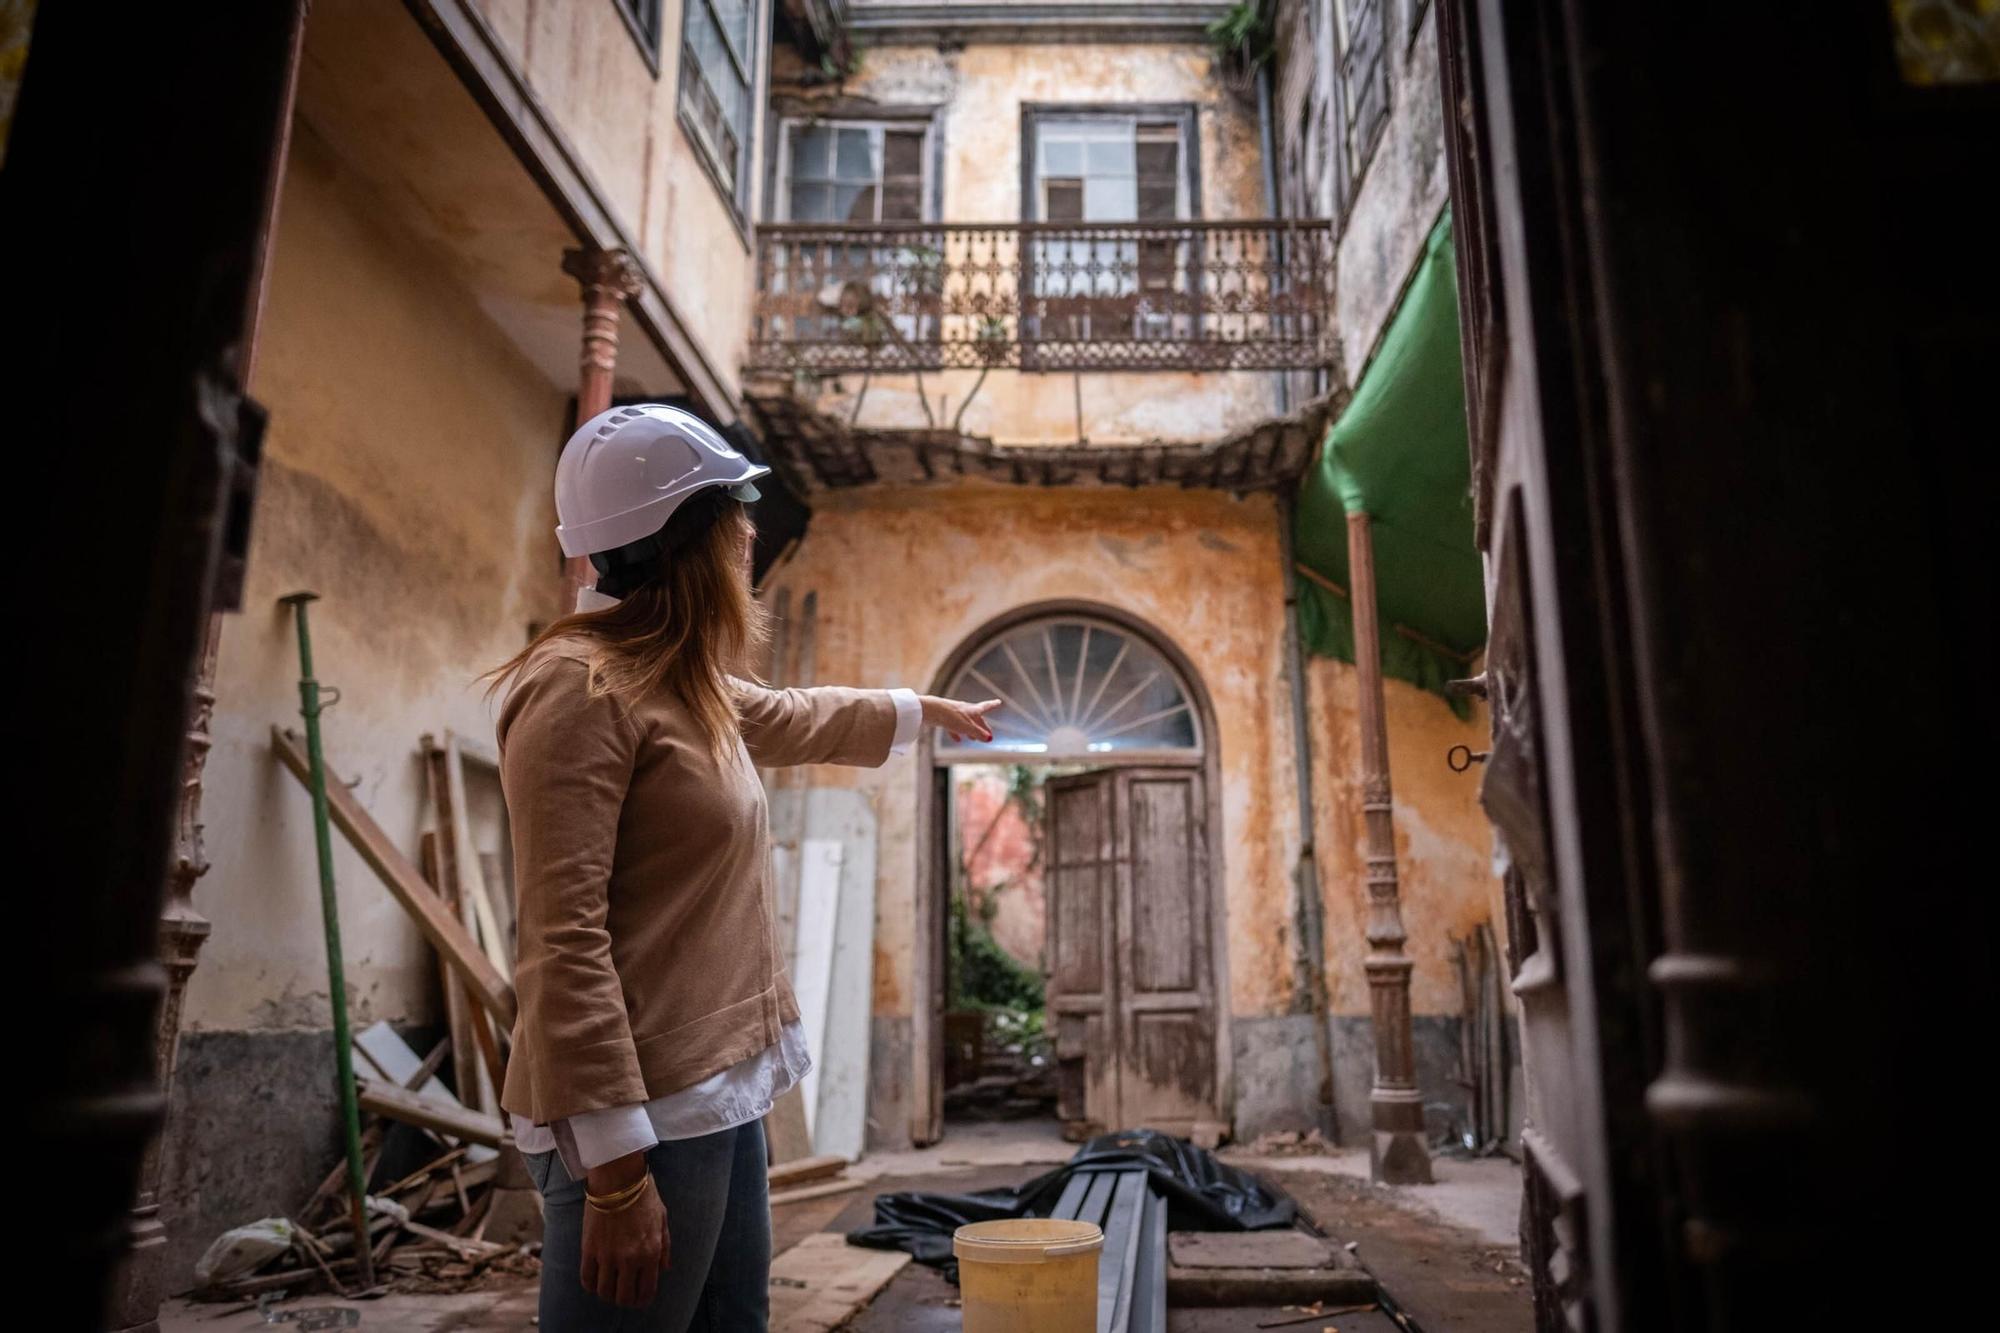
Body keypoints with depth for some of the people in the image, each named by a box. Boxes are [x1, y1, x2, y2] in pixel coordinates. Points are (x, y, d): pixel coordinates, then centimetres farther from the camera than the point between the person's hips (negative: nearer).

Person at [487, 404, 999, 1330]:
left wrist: (927, 710, 47)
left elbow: (798, 719, 34)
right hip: (641, 1116, -9)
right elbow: (562, 942, -22)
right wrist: (615, 1170, -23)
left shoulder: (687, 688, 13)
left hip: (715, 1101, 9)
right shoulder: (578, 686, -16)